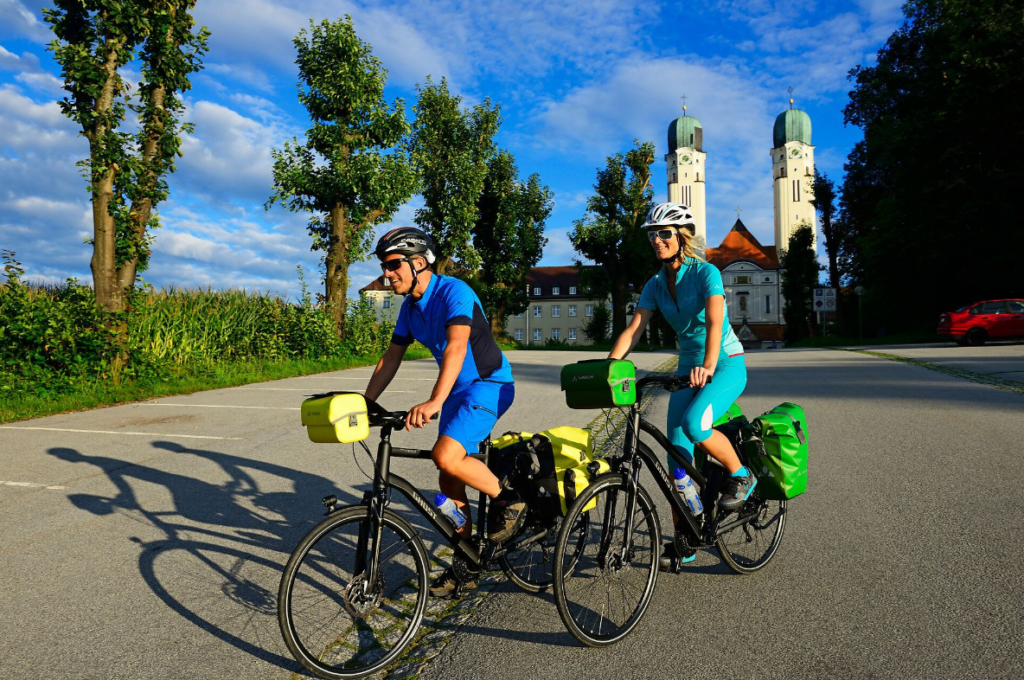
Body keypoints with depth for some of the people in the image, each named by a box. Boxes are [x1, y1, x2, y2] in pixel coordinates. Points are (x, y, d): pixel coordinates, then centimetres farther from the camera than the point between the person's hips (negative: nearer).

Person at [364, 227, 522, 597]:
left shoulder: (453, 291, -21)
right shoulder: (410, 307, 5)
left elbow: (456, 346, -36)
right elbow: (390, 359, 10)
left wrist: (434, 402, -48)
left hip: (490, 384, -8)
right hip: (457, 390, 8)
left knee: (446, 456, -27)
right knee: (450, 482, 7)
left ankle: (508, 500, -1)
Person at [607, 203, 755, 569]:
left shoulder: (706, 272, -13)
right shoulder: (655, 284, 2)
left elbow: (714, 322, -28)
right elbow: (633, 329, -6)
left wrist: (707, 366, -44)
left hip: (727, 364, -5)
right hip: (687, 367, 6)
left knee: (694, 424, -32)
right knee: (678, 452, -2)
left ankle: (740, 475, 0)